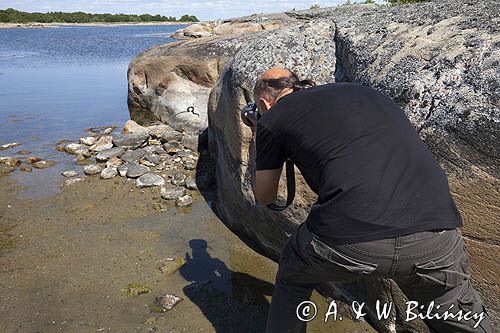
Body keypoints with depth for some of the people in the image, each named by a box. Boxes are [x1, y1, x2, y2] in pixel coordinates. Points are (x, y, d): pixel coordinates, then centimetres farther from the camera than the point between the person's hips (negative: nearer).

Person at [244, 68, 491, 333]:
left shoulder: (273, 118, 14)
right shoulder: (356, 90, 27)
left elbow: (265, 197, 27)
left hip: (347, 240, -4)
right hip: (434, 240, 5)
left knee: (292, 280, 30)